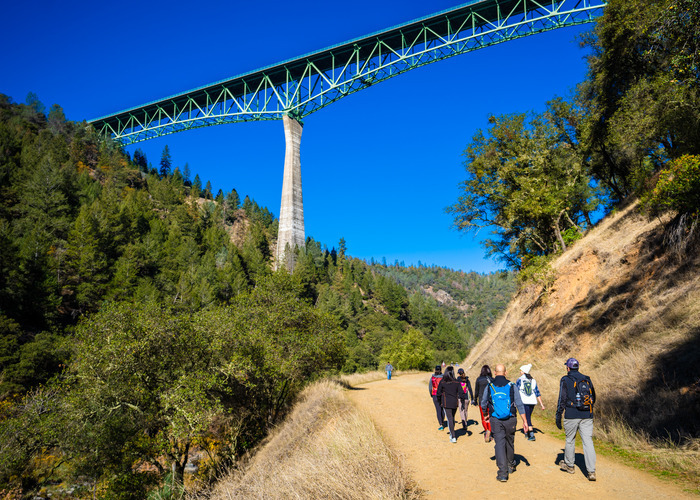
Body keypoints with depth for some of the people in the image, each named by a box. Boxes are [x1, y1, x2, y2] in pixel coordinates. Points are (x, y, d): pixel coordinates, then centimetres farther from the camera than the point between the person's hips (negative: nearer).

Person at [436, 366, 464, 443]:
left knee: (449, 419, 0)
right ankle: (451, 434, 31)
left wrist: (440, 401, 12)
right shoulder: (456, 382, -5)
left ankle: (453, 437, -5)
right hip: (455, 403, 3)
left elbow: (439, 393, -3)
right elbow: (461, 393, -6)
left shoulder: (442, 382, -9)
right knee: (452, 418, 20)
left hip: (446, 403, -3)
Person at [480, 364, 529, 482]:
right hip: (510, 420, 1)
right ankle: (510, 465, 39)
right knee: (510, 442, 20)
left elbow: (483, 404, 10)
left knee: (499, 444, 1)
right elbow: (519, 405, -5)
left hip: (495, 420, -1)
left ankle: (503, 473, -6)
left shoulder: (489, 386, -1)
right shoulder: (511, 386, -3)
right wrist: (525, 421, 0)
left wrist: (488, 414, 29)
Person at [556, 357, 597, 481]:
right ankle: (591, 472, -4)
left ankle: (569, 465, 28)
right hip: (587, 416, 4)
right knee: (588, 442, 2)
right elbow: (593, 398, 18)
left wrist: (558, 417, -3)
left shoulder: (565, 380, -4)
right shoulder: (587, 379, 11)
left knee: (570, 440, 13)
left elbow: (562, 399, -8)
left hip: (571, 416, -4)